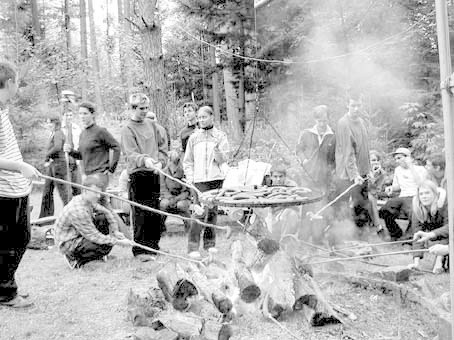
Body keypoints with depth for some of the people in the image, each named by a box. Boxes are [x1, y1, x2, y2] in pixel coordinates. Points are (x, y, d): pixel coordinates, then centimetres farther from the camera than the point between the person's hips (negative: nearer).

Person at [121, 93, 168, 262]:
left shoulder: (151, 124, 13)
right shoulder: (128, 129, -7)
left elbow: (163, 144, 17)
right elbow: (131, 154, -19)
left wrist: (160, 161, 1)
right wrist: (145, 160, -37)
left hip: (154, 173, 6)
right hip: (138, 174, -6)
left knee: (155, 211, 11)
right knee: (140, 213, -6)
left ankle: (153, 245, 23)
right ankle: (140, 250, 0)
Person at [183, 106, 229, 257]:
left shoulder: (220, 136, 7)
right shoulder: (194, 138, 10)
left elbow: (222, 160, 1)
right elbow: (187, 161, 13)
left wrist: (217, 150, -18)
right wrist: (189, 178, 2)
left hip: (216, 178, 1)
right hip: (199, 180, -1)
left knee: (212, 211, 6)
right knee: (200, 212, -11)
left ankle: (209, 242, 17)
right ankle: (193, 246, -8)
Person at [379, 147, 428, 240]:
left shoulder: (420, 169, 2)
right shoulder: (397, 170, 21)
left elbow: (421, 184, -17)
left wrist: (411, 167, -17)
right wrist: (391, 188, 8)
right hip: (402, 197, 5)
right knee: (384, 211, -22)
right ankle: (396, 235, -4)